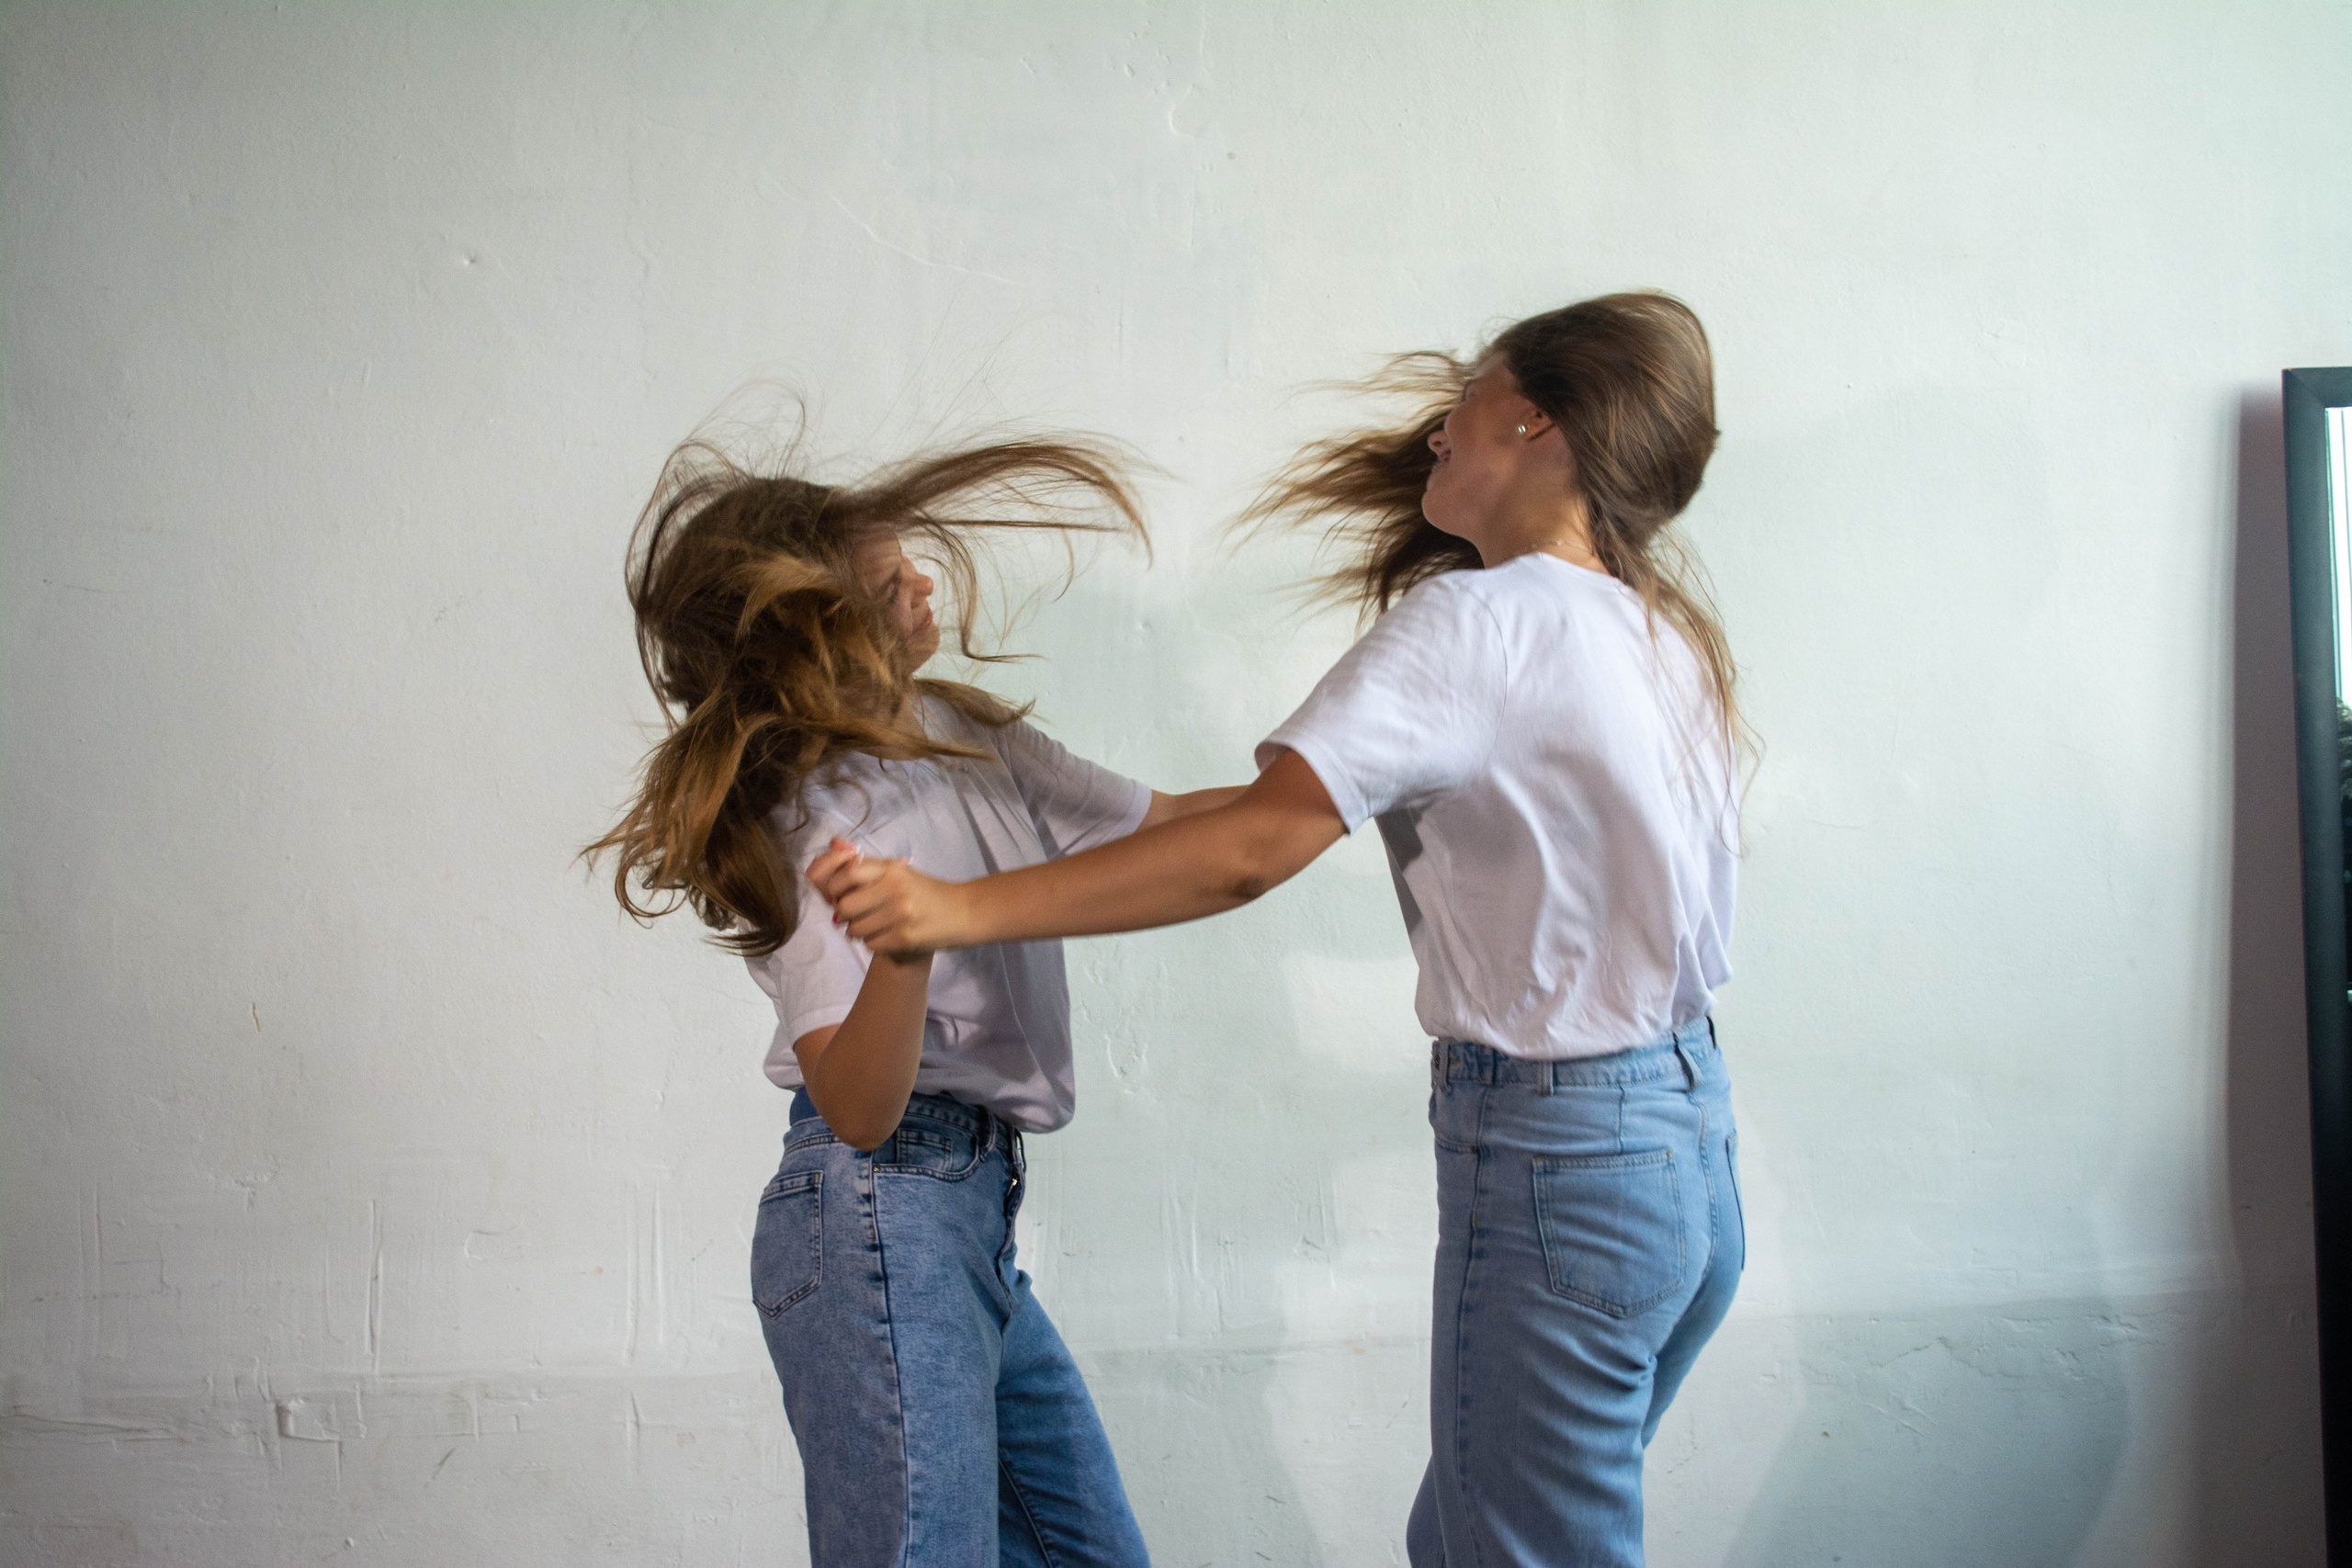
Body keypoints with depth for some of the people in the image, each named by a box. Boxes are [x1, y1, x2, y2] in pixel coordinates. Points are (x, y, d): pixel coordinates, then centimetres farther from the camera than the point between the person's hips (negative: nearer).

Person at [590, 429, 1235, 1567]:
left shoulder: (965, 735, 8)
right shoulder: (817, 821, -16)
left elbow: (1162, 826, 18)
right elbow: (859, 1109, -23)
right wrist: (903, 945, -40)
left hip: (969, 1216, 9)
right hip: (881, 1217, -9)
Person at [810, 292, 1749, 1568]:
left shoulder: (1477, 622, -17)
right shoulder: (1667, 637, 9)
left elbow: (1248, 852, -25)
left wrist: (963, 910, -25)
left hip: (1558, 1168, -8)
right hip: (1692, 1138, 8)